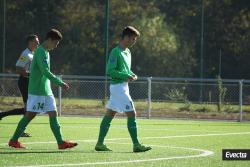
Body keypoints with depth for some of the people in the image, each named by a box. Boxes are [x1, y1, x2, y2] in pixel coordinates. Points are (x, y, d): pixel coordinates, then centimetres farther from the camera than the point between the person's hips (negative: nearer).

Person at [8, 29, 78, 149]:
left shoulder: (45, 52, 16)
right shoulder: (41, 52, -14)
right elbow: (45, 72, -23)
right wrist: (60, 83, -22)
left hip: (46, 91, 9)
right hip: (37, 91, -9)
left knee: (53, 115, 2)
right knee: (30, 115, -4)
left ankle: (61, 142, -2)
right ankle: (14, 140, 4)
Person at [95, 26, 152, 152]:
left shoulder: (127, 52, 15)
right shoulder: (116, 52, -14)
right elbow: (110, 71, -18)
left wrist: (132, 75, 5)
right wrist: (126, 76, -22)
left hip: (123, 87, 9)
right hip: (118, 86, -9)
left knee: (109, 115, 10)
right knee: (131, 114, -9)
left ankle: (100, 143, 13)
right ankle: (136, 145, -7)